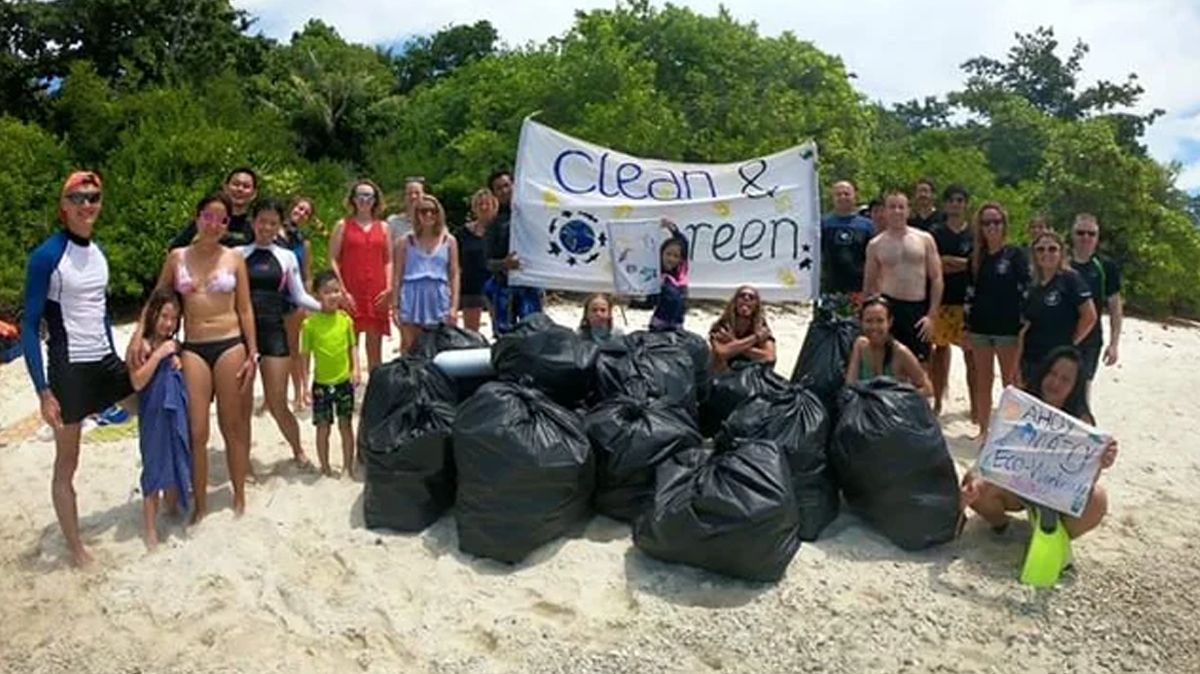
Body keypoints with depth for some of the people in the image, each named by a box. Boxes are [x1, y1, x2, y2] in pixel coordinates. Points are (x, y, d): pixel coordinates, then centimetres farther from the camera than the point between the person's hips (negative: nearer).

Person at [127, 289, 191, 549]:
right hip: (153, 416, -5)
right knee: (154, 467, 0)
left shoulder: (175, 346, 5)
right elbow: (137, 382, -17)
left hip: (178, 414, 5)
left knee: (177, 465, 14)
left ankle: (172, 513, 33)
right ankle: (149, 527, 11)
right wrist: (158, 355, -21)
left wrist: (180, 362, -5)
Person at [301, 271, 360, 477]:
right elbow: (304, 354, -4)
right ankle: (325, 467, 23)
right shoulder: (310, 323, -9)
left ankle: (348, 466, 22)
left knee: (346, 425, 10)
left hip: (344, 381, 2)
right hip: (321, 383, -1)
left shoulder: (345, 319, -2)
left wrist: (355, 369, -6)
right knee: (323, 427, 8)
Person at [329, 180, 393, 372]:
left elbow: (389, 261, 12)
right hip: (351, 294, -2)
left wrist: (389, 289, -2)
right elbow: (333, 260, 0)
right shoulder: (343, 226, 5)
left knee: (375, 346, 7)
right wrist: (342, 291, -10)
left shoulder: (383, 227, 13)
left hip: (377, 295, 2)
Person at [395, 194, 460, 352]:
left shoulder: (449, 241, 9)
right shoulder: (406, 241, 7)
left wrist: (454, 306, -1)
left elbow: (454, 275, 7)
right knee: (409, 349, 0)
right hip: (412, 299, 0)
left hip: (438, 299, 1)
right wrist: (395, 306, 2)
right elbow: (398, 276, 8)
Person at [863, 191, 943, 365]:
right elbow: (869, 285, 10)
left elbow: (936, 278, 4)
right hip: (888, 306, -1)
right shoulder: (875, 245, 5)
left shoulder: (925, 239, 6)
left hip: (918, 309, 1)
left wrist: (932, 315, -4)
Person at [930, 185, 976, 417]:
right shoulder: (936, 233, 6)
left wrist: (948, 261, -9)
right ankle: (937, 402, 18)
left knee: (971, 352, 0)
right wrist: (963, 264, -9)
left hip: (968, 301, -1)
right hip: (942, 300, 1)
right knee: (940, 348, 7)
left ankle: (974, 405, 8)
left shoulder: (975, 234, 5)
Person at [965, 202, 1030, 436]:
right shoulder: (977, 256, 9)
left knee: (1010, 383, 3)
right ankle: (984, 429, 20)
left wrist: (1024, 327, -11)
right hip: (980, 327, 4)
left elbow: (1026, 290, -7)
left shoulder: (1016, 254, -4)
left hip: (1008, 327, -4)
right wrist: (967, 326, 9)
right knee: (982, 382, 10)